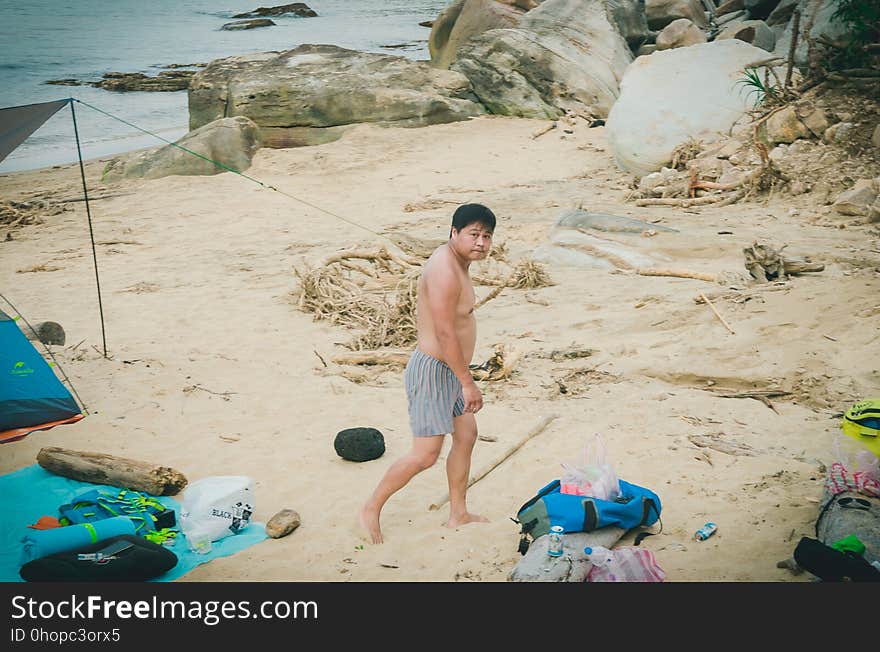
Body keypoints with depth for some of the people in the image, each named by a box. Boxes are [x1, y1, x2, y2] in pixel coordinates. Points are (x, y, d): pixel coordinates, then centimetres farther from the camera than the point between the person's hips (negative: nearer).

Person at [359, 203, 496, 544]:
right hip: (433, 371, -11)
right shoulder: (445, 271, -25)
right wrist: (468, 383, -23)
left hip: (448, 370, 11)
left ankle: (458, 514, 30)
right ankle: (371, 509, 11)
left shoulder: (455, 261, 8)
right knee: (426, 455, -4)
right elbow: (445, 333, -27)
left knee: (466, 436, 17)